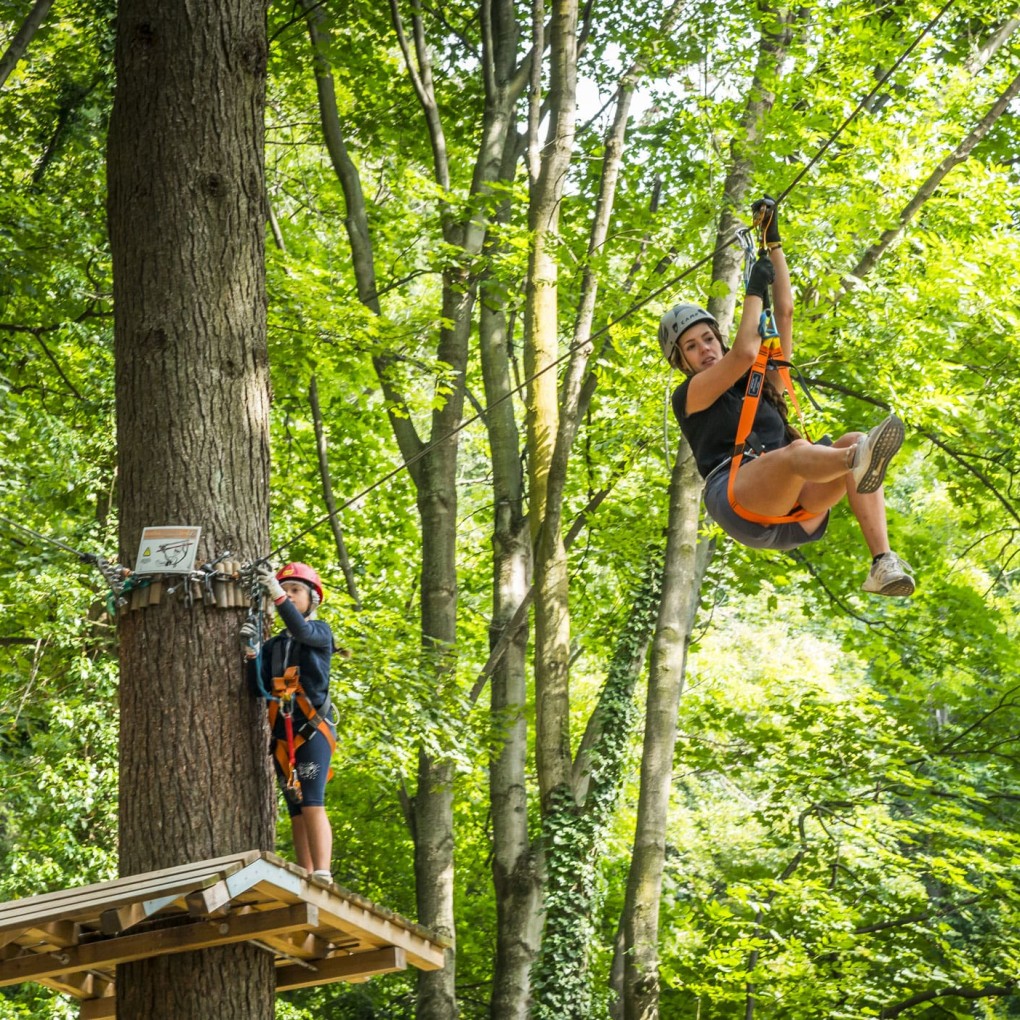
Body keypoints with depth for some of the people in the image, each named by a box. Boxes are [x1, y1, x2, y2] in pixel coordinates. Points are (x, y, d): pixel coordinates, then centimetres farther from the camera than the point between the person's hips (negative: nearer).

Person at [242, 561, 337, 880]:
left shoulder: (321, 632, 7)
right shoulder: (274, 645, 19)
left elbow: (302, 631, -18)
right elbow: (259, 689, 11)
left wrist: (277, 594, -29)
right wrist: (252, 652, -2)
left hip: (312, 730, -5)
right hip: (282, 734, 6)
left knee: (312, 803, -18)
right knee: (296, 811, 1)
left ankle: (323, 876, -25)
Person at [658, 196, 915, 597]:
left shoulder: (762, 377, 32)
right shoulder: (688, 396, 15)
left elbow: (784, 313, 27)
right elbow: (745, 352, 0)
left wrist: (773, 242, 26)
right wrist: (754, 290, 12)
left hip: (793, 513, 6)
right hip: (736, 500, -6)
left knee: (854, 443, -22)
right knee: (797, 451, -38)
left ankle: (882, 564, -42)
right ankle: (862, 462, -77)